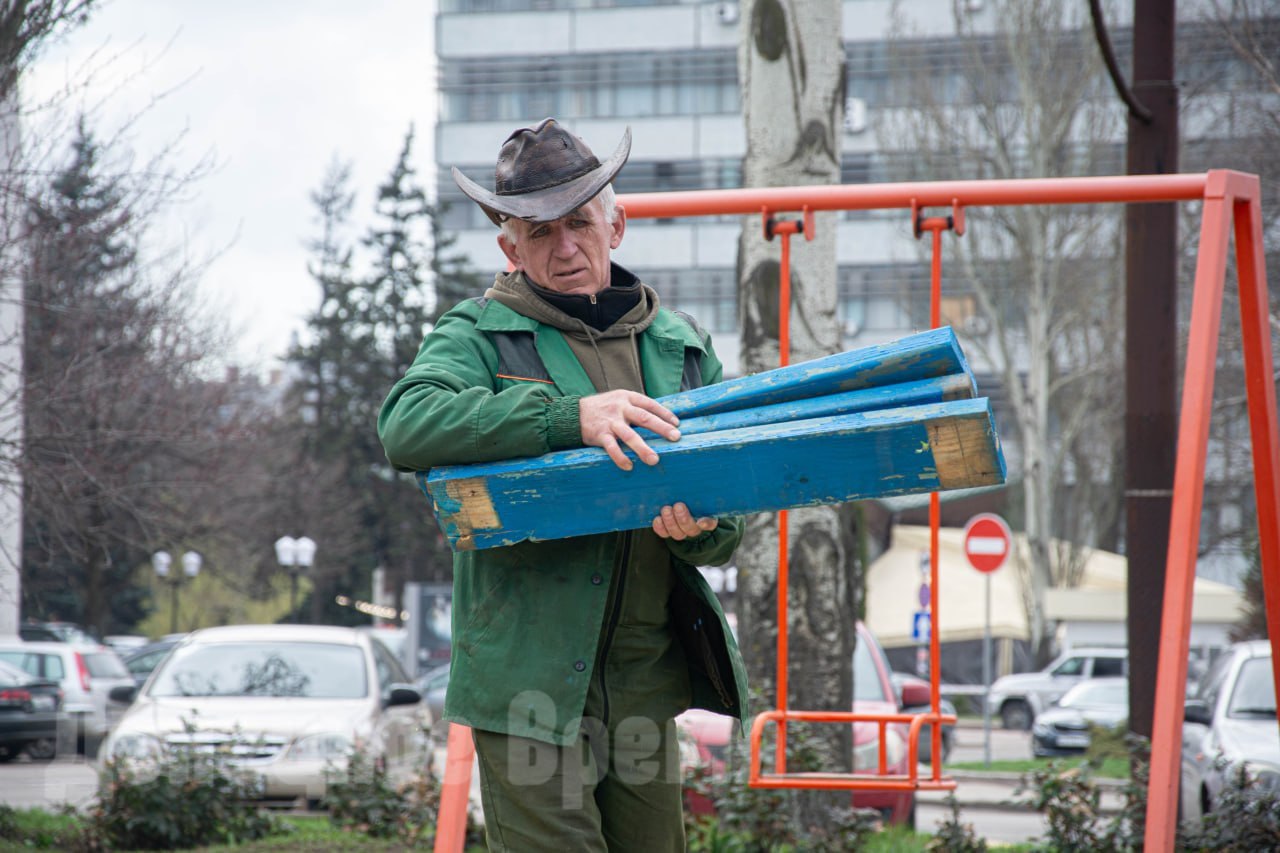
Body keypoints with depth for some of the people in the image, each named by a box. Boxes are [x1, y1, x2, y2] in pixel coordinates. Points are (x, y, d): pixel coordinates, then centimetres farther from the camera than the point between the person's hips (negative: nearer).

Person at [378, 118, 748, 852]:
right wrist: (568, 415, -29)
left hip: (647, 681, 5)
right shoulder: (480, 334, 1)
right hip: (530, 679, -5)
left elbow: (729, 532, 11)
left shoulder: (683, 349, 14)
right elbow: (408, 425, -20)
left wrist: (701, 528, -16)